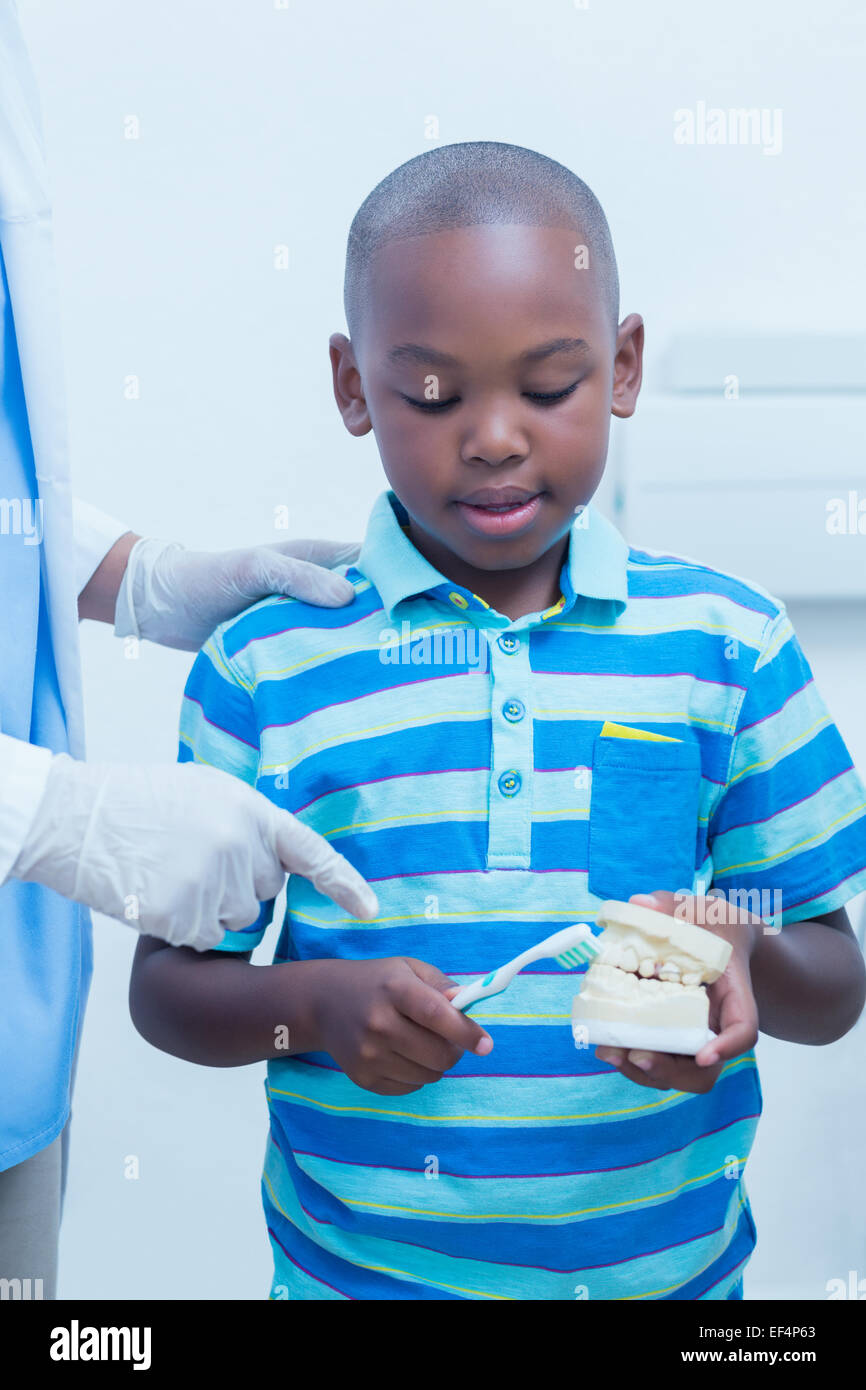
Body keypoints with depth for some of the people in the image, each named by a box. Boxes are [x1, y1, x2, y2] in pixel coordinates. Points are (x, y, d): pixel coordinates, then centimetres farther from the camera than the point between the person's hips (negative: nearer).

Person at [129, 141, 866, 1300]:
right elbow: (166, 984, -2)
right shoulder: (264, 670, -8)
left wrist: (751, 966, -22)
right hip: (357, 1265, -1)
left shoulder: (729, 642, -6)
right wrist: (310, 1006, -21)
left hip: (668, 1261, 1)